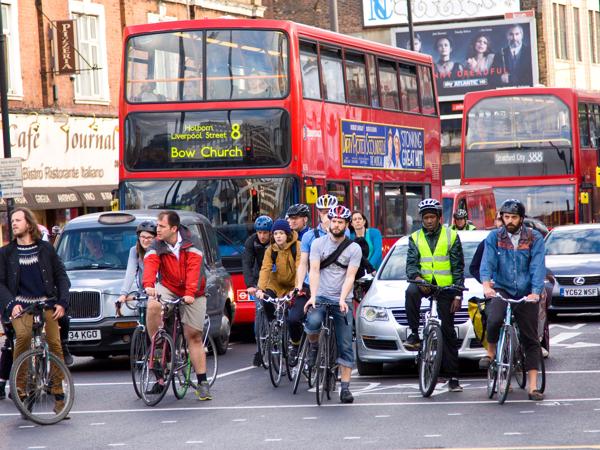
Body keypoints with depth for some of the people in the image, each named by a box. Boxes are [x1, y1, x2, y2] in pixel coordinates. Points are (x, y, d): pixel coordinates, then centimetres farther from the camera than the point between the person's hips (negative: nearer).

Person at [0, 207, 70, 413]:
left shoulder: (46, 248, 8)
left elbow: (61, 276, 10)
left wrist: (62, 302, -3)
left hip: (46, 303, 1)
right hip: (20, 305, -1)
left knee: (55, 344, -12)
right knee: (23, 336, -29)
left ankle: (58, 394, -2)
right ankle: (19, 385, -17)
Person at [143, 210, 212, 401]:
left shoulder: (190, 244, -14)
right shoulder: (156, 247, -9)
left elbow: (193, 269, -25)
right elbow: (150, 265, -27)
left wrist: (190, 293, -39)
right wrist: (148, 285, -47)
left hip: (192, 295, -1)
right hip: (168, 288, 1)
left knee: (194, 336, -1)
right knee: (153, 305, -32)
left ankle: (202, 382, 4)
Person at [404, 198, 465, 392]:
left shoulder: (451, 236, 3)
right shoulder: (415, 238, 8)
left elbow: (458, 267, 2)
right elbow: (411, 263, 0)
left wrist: (458, 295, -5)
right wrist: (417, 277, -23)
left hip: (445, 287, -1)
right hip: (424, 282, 1)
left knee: (448, 331, 0)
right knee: (411, 291, -36)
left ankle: (453, 376, 3)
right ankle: (414, 334, -27)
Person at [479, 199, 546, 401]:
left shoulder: (534, 238, 0)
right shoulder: (494, 237, 2)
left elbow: (538, 267, -10)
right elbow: (487, 263, -9)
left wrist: (535, 292, -25)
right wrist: (486, 285, -28)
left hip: (526, 294, 1)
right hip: (501, 290, -1)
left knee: (531, 340, 0)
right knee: (494, 319, -31)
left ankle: (533, 387, 4)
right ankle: (491, 352, -2)